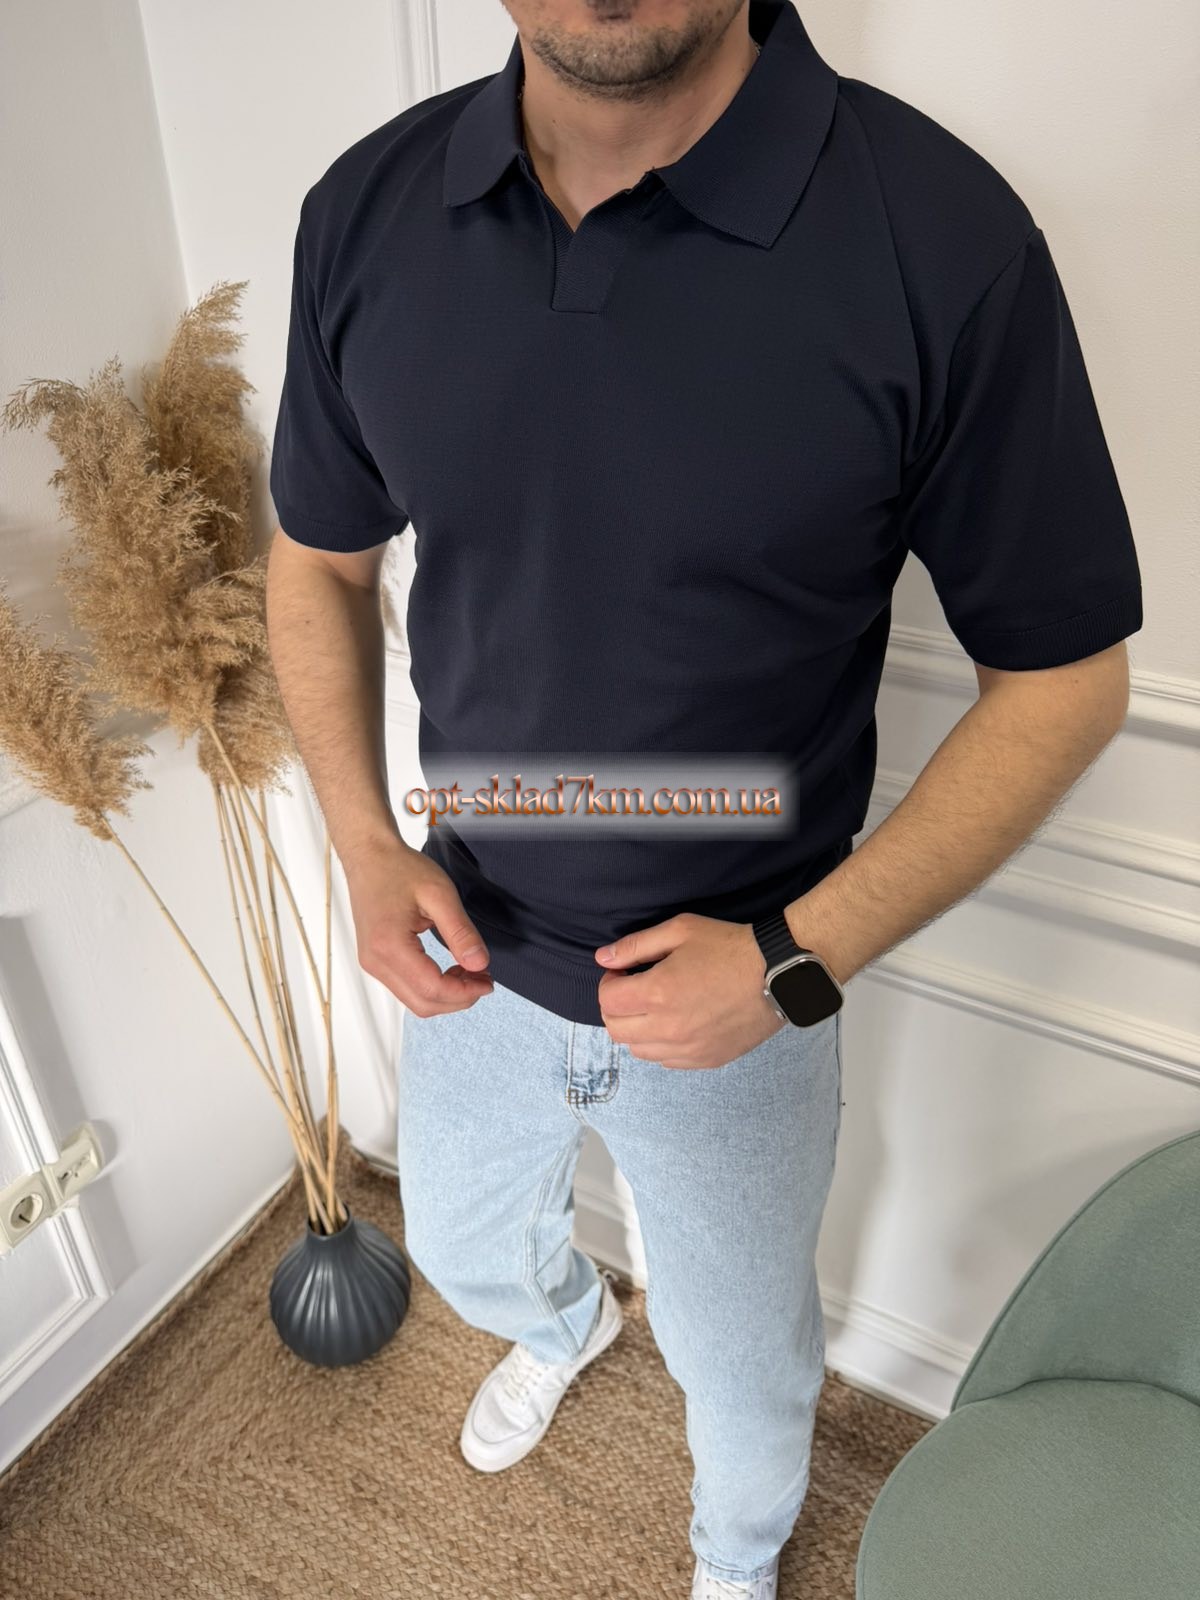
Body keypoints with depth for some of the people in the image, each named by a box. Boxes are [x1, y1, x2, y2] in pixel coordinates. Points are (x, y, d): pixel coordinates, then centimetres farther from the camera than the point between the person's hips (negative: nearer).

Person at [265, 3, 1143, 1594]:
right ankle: (566, 1321, 72)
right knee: (460, 1246, 32)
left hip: (742, 993, -3)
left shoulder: (941, 236, -23)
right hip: (473, 949, 4)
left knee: (742, 1352, 24)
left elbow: (1067, 676, -14)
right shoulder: (367, 209, -10)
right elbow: (319, 562, 4)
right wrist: (365, 840, -10)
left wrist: (798, 958, -21)